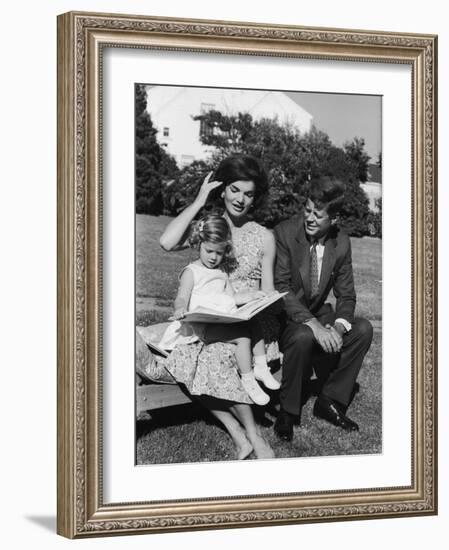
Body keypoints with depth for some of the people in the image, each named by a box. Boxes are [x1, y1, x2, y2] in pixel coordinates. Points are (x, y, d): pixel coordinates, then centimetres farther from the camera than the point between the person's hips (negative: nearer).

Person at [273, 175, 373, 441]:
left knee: (363, 328, -16)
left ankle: (330, 401, -3)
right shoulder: (284, 233, -18)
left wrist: (338, 326, -22)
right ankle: (287, 412, -15)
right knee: (303, 336, -35)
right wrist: (314, 326, -34)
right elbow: (281, 289, -23)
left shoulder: (342, 243, -3)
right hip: (284, 317, -5)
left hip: (318, 314, 5)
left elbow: (346, 295, 1)